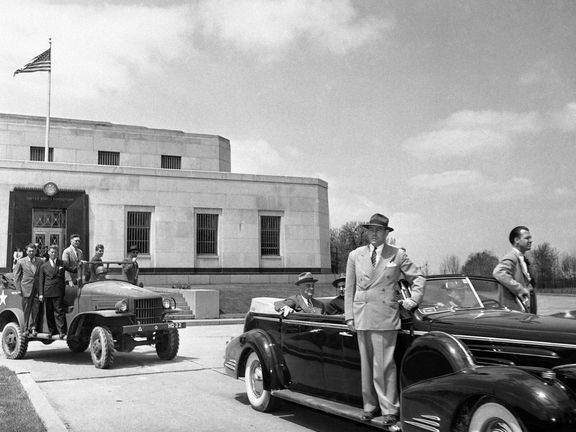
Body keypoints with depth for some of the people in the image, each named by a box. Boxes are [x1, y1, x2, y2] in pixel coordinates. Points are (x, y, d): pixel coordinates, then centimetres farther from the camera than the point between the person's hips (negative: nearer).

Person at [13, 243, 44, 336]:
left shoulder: (40, 261, 9)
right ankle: (27, 328, 15)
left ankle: (33, 328, 4)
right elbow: (16, 276, 4)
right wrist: (19, 289, -3)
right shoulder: (21, 262, 4)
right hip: (26, 290, -1)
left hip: (37, 290, 1)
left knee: (36, 309, -3)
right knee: (27, 310, 4)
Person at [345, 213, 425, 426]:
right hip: (361, 317, 3)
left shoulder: (398, 255, 4)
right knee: (366, 363, 9)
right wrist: (349, 316, 7)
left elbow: (418, 277, 12)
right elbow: (349, 288, 11)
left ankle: (389, 409, 3)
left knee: (384, 364, -6)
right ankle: (370, 406, 19)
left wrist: (413, 300, -1)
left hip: (385, 317, -3)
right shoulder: (355, 255, 9)